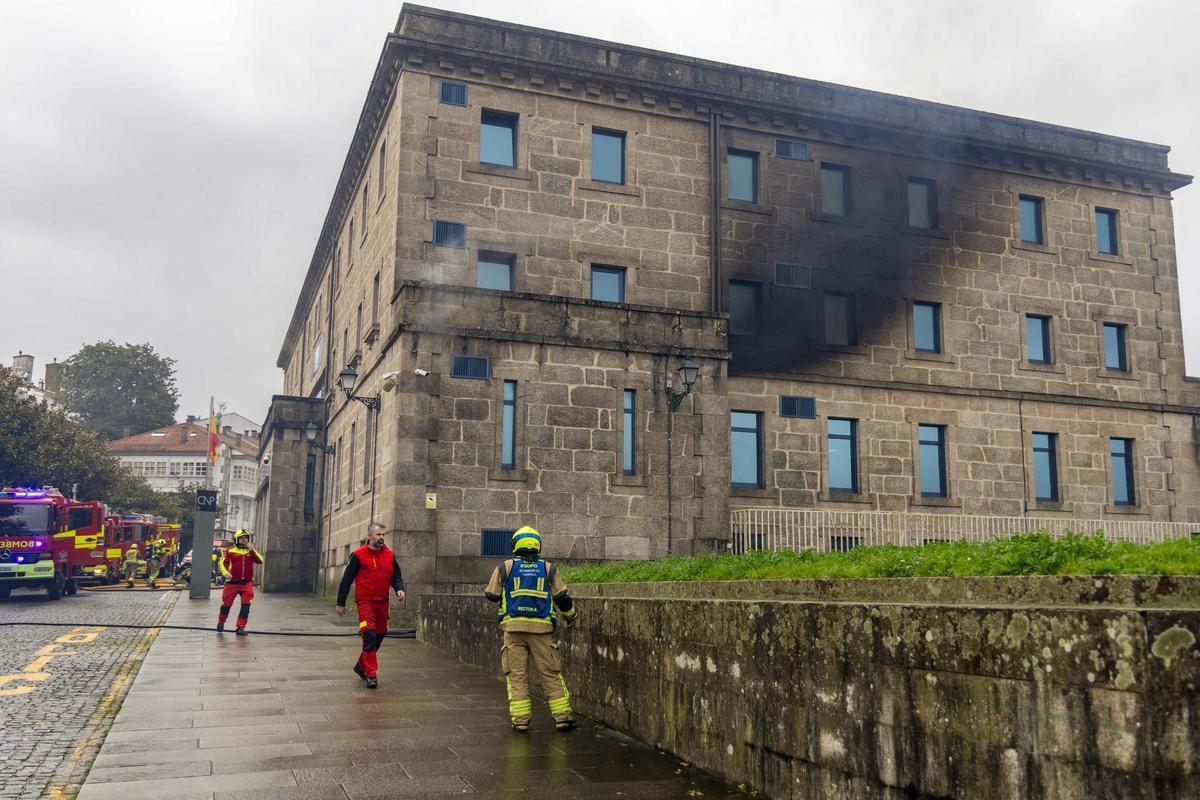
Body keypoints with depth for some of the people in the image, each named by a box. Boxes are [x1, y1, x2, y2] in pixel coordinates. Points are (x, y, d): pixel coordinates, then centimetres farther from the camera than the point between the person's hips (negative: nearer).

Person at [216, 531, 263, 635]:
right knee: (226, 604, 8)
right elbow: (223, 562, -1)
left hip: (247, 583, 1)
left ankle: (241, 627, 1)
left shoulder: (251, 551, 9)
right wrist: (225, 572, -18)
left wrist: (252, 551, -15)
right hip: (232, 582, -1)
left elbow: (260, 561, -4)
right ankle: (221, 622, 35)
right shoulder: (230, 551, 2)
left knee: (246, 605, -8)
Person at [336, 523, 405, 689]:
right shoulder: (358, 555, -4)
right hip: (365, 602, -5)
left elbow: (396, 576, 16)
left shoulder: (389, 555, 8)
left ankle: (361, 665, 34)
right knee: (370, 636, -15)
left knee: (379, 635, 14)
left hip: (382, 602, 5)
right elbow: (346, 579, 0)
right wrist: (340, 603, 1)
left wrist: (399, 588, -5)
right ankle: (371, 675, -11)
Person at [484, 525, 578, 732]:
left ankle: (520, 720, 1)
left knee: (516, 675, 4)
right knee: (551, 674, 6)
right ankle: (563, 717, 6)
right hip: (542, 629, 1)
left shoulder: (505, 568, 4)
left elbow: (491, 595, 10)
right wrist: (570, 616, 25)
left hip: (514, 628, 0)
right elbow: (562, 598, 7)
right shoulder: (548, 569, 6)